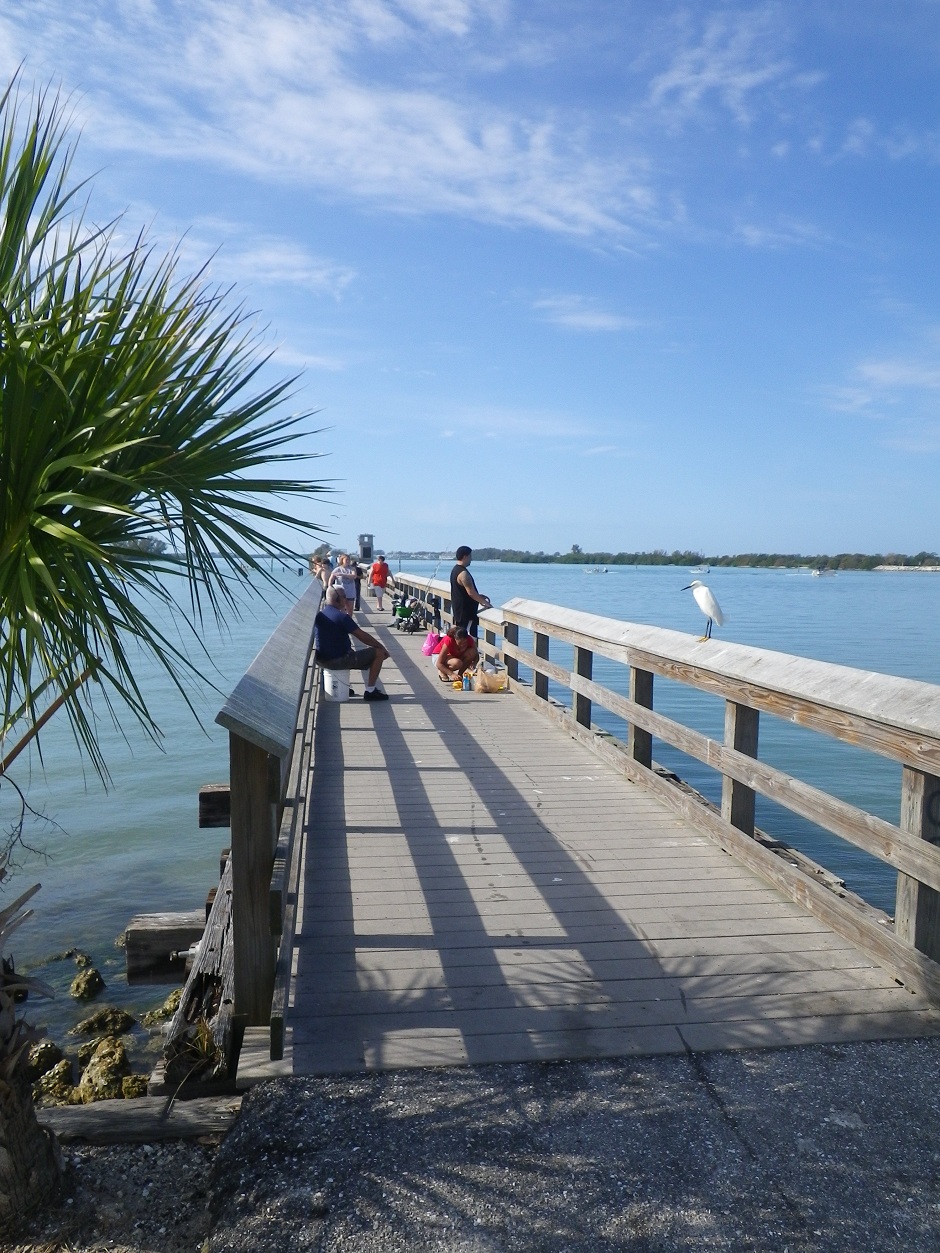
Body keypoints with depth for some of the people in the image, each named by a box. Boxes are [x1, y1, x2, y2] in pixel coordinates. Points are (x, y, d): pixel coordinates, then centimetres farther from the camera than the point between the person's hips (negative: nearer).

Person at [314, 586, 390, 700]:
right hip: (339, 660, -9)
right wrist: (382, 647, -2)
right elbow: (363, 637, -14)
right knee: (379, 653, -2)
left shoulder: (319, 615, 6)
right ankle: (370, 691, 1)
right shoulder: (342, 616, -18)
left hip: (322, 660, 9)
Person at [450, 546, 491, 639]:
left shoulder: (455, 570, 12)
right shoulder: (463, 573, -20)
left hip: (458, 609, 10)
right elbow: (471, 592, -23)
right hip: (466, 611, -10)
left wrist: (480, 597, 17)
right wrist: (485, 603, -12)